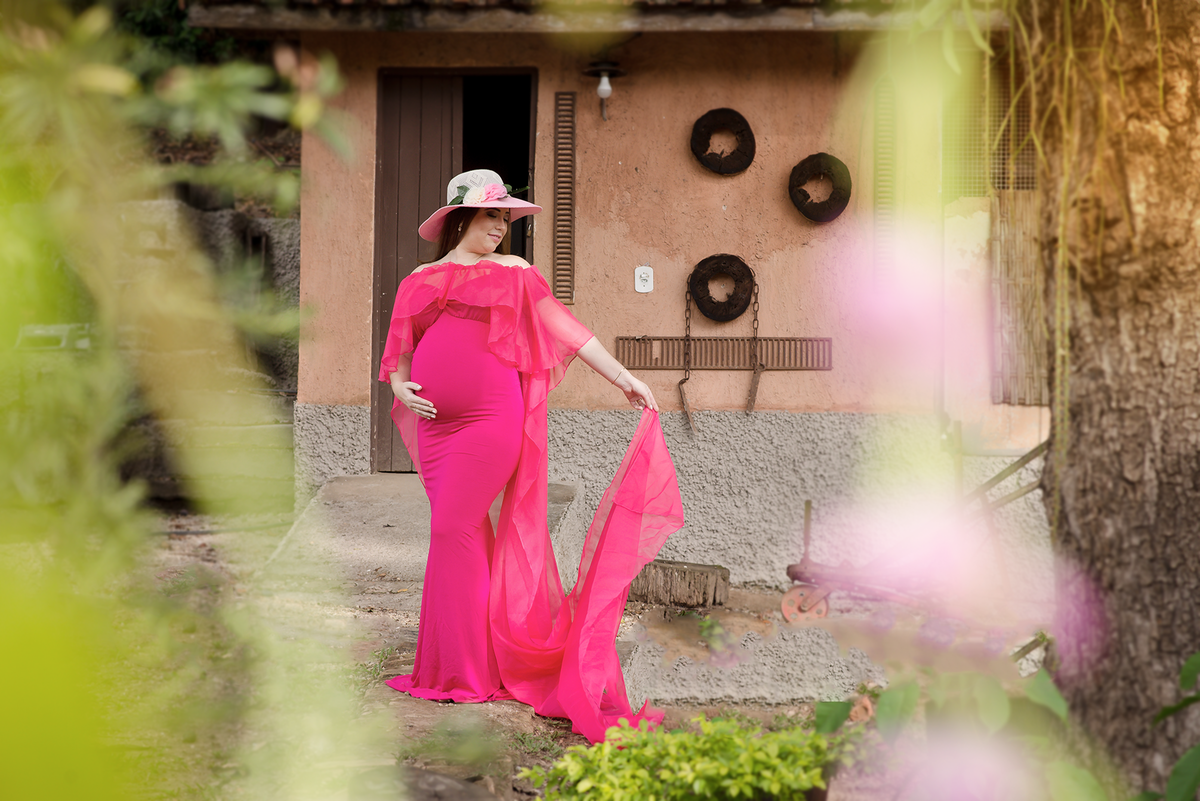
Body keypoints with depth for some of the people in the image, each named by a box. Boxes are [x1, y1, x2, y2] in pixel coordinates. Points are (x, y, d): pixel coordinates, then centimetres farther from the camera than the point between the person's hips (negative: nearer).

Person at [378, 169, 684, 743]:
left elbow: (563, 326, 5)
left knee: (455, 531, -10)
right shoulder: (421, 280, 15)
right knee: (461, 534, 7)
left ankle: (465, 672, -3)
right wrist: (401, 386, -4)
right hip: (436, 422, 4)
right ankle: (475, 662, 17)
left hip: (490, 420, -4)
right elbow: (399, 352, 17)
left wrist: (620, 376, 0)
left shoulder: (511, 273, 8)